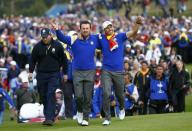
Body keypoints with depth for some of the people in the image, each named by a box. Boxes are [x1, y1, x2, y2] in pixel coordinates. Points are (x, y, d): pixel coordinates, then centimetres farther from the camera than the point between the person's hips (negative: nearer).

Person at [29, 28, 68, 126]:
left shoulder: (58, 46, -1)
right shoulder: (38, 46, 2)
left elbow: (63, 60, 7)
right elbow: (33, 59, 10)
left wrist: (65, 73, 8)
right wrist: (31, 71, 0)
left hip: (54, 74, -3)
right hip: (41, 74, 3)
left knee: (51, 95, -13)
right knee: (43, 96, 6)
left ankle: (50, 118, -17)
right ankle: (47, 116, 19)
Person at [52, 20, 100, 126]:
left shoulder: (95, 39, 4)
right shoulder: (74, 40, -3)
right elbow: (62, 38, -19)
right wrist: (57, 30, -36)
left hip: (90, 71, 1)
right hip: (77, 72, -1)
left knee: (88, 97, 1)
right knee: (78, 96, -5)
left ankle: (85, 118, 11)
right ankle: (80, 111, 23)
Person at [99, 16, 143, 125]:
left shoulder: (120, 36, -2)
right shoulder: (101, 38, 2)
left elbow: (133, 33, -15)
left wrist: (138, 23, -31)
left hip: (119, 71, 0)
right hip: (106, 71, 0)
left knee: (119, 94, 14)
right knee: (106, 94, -13)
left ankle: (122, 108, 46)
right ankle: (107, 118, -6)